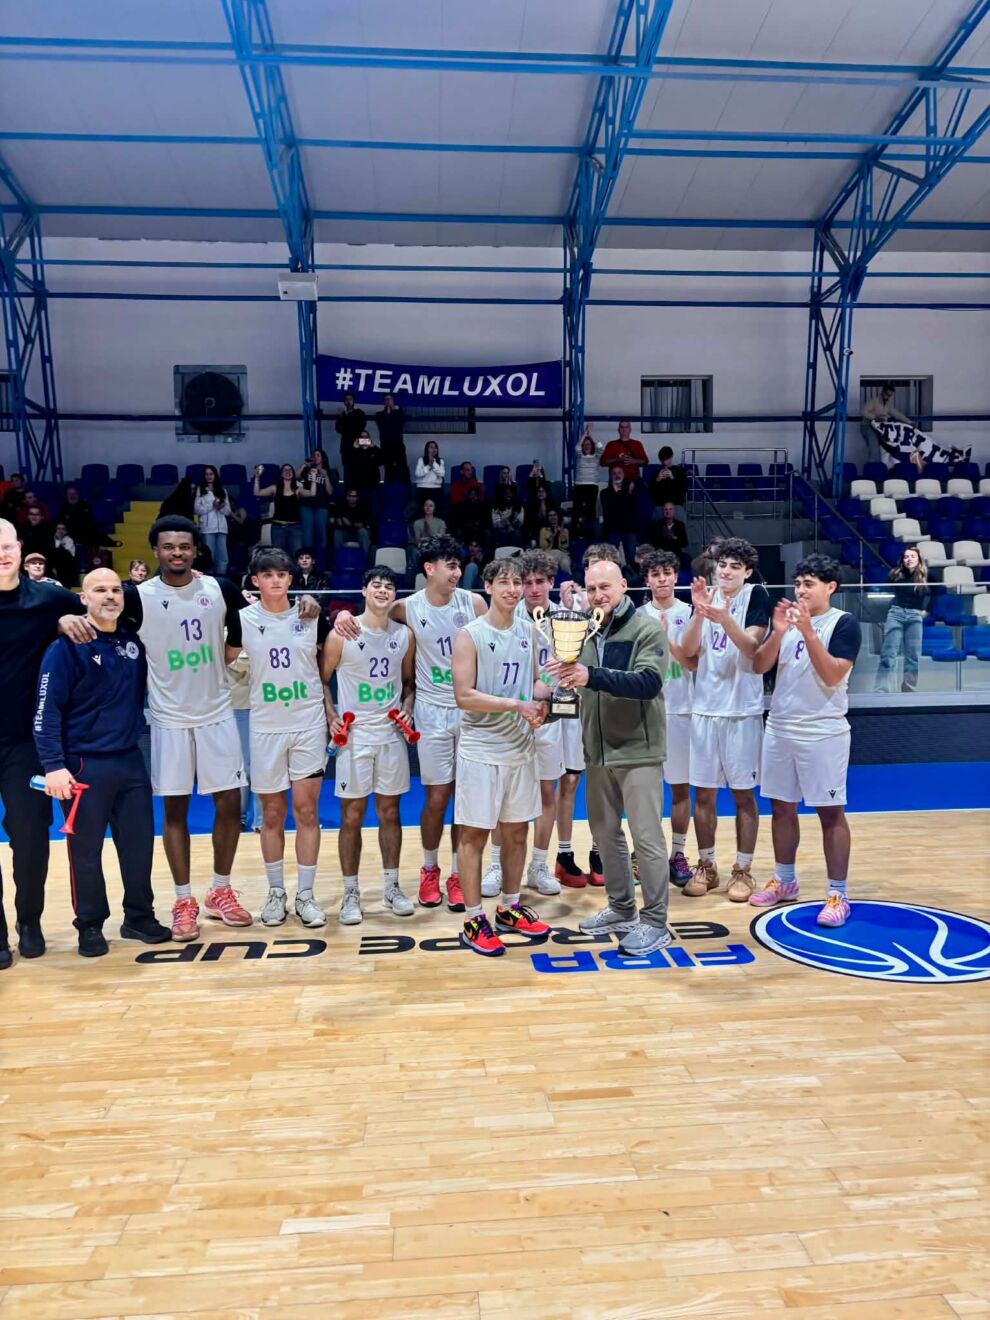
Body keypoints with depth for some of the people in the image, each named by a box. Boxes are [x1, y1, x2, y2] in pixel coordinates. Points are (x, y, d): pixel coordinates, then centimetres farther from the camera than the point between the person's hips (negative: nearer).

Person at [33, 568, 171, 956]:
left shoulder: (134, 643, 6)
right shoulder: (67, 647, -10)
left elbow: (144, 693, 21)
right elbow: (47, 710, -13)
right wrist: (54, 765, -19)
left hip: (131, 760, 5)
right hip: (84, 764, -5)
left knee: (139, 843, 10)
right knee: (86, 850, 6)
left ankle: (139, 917, 26)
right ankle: (90, 926, 21)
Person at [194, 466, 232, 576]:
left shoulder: (222, 491, 17)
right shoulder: (200, 490, 7)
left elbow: (228, 511, 12)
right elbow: (197, 509, -3)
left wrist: (221, 507, -9)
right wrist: (212, 505, -11)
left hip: (221, 527, 3)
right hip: (207, 528, -3)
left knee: (222, 557, 1)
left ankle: (221, 576, 5)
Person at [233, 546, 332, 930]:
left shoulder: (312, 615, 0)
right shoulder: (242, 619, -2)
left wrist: (332, 713, 3)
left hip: (309, 725, 0)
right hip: (265, 728, 0)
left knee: (306, 811, 2)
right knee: (272, 815, 8)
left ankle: (305, 894, 12)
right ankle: (276, 893, 22)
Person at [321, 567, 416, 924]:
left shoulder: (405, 634, 3)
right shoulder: (342, 633, -7)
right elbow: (321, 678, 0)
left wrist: (407, 707, -3)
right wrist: (331, 716, -10)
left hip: (392, 734, 3)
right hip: (354, 734, -3)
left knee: (389, 812, 10)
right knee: (352, 815, 3)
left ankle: (391, 886, 22)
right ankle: (351, 892, 14)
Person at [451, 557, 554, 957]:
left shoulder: (528, 630, 8)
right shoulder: (470, 635, -10)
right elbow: (464, 696, -17)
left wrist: (541, 696, -6)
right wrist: (517, 705, -21)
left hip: (520, 747, 6)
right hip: (481, 750, -6)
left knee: (517, 831, 14)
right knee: (474, 834, 2)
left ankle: (510, 908, 30)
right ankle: (474, 921, 13)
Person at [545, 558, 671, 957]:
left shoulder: (648, 630, -10)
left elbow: (648, 683, -25)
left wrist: (591, 676, -35)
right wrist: (566, 675, -9)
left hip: (637, 751, -6)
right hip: (597, 751, 6)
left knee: (646, 837, -1)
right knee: (605, 833, 15)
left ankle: (655, 921, 12)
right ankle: (621, 908, 30)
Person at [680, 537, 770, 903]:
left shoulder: (756, 595, -4)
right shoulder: (707, 595, 7)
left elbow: (751, 648, -18)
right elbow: (688, 651, -5)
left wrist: (724, 619, -33)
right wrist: (699, 612, -20)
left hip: (742, 710, -4)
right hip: (705, 708, 4)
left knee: (743, 793, 5)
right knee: (703, 792, 8)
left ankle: (743, 871, 15)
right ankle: (706, 867, 20)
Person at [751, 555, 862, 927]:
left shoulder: (844, 623, -6)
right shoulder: (787, 618, 9)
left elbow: (832, 676, -17)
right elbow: (759, 666, 1)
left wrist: (808, 632, -23)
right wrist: (778, 632, -13)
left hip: (823, 733, -6)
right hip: (779, 729, 6)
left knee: (830, 813, 0)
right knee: (782, 807, 12)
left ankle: (837, 894, 8)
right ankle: (784, 881, 26)